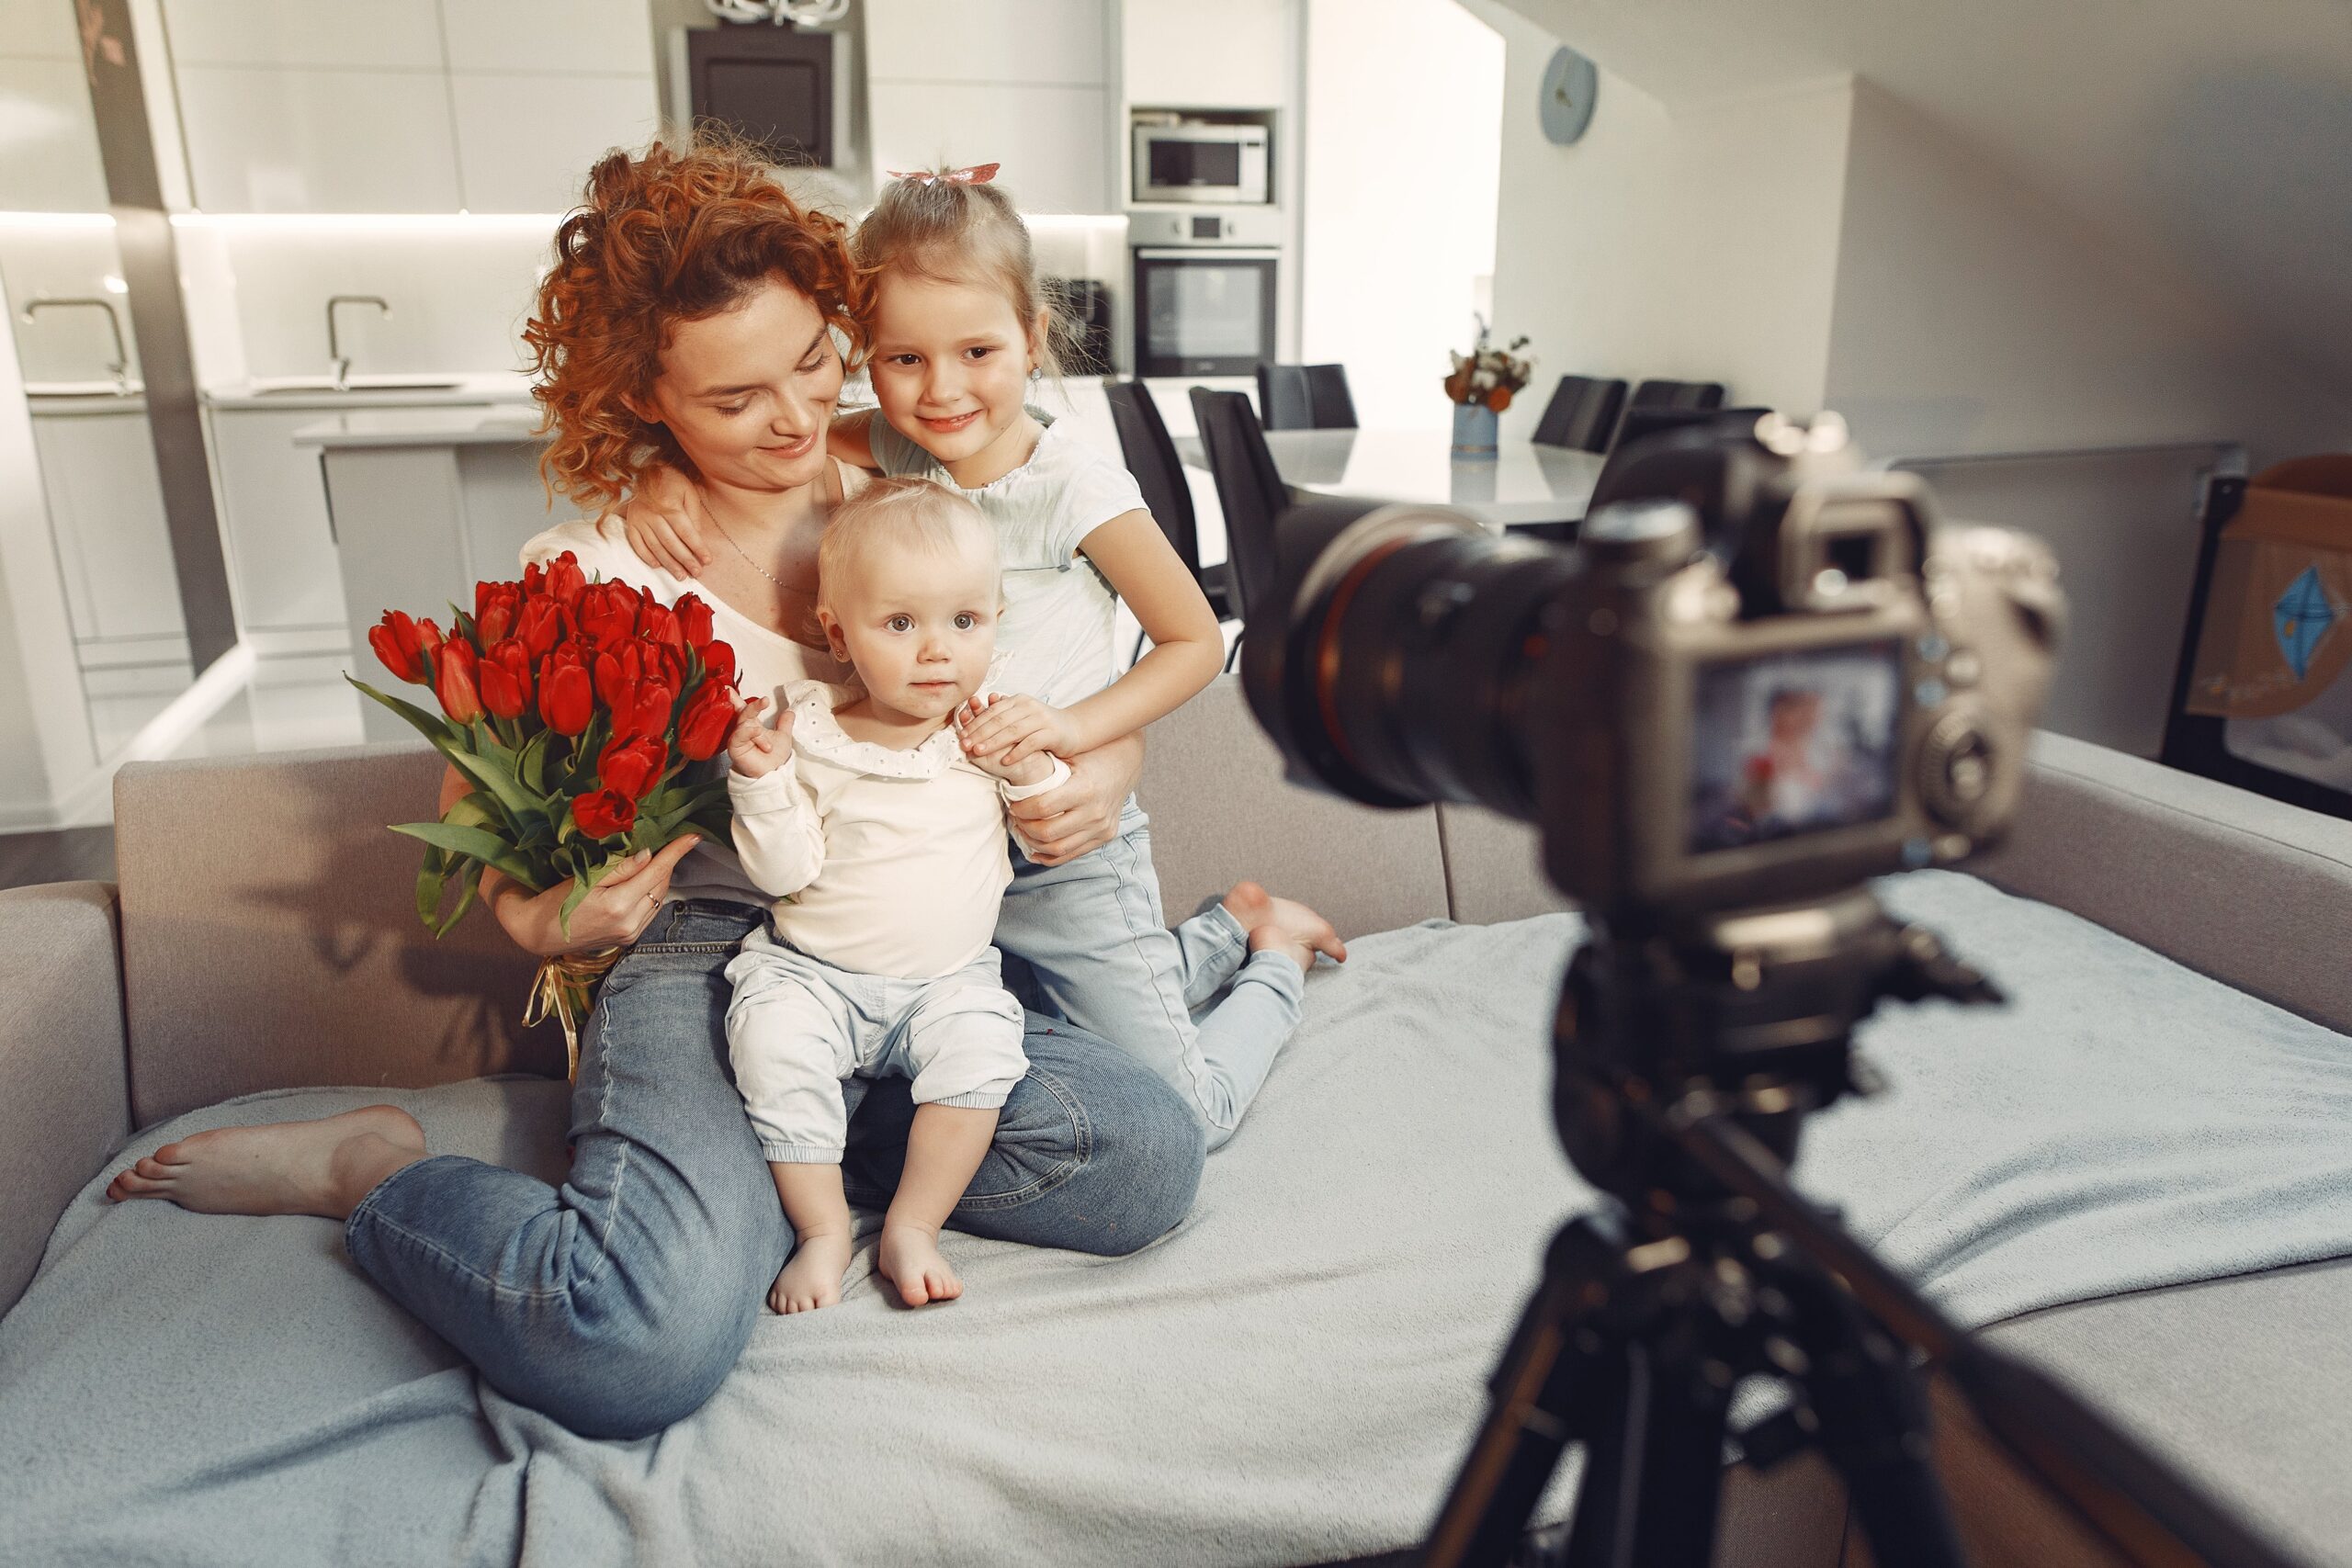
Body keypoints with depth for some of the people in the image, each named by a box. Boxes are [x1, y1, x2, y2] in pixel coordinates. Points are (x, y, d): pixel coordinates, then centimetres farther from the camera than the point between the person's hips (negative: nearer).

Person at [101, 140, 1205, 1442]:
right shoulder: (585, 573, -2)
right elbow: (481, 783, 12)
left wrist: (1104, 765, -9)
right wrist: (532, 916, -9)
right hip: (704, 957, -3)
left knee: (1146, 1162, -23)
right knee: (641, 1344, -31)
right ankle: (370, 1167, 1)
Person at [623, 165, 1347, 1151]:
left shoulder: (1075, 488, -17)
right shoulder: (889, 452, -5)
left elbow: (1196, 642, -11)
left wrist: (1073, 725, -24)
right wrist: (666, 478, -19)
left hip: (1064, 856, -5)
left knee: (1185, 1120, 2)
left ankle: (1270, 958, 29)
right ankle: (1225, 931, 38)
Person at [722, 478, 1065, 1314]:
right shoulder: (810, 734, -7)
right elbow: (784, 871, -9)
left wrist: (1036, 773, -15)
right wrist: (761, 780, -23)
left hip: (950, 977, 1)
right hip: (811, 970, 0)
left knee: (982, 1045, -27)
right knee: (772, 1039, -28)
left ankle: (912, 1227, -9)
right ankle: (824, 1228, -9)